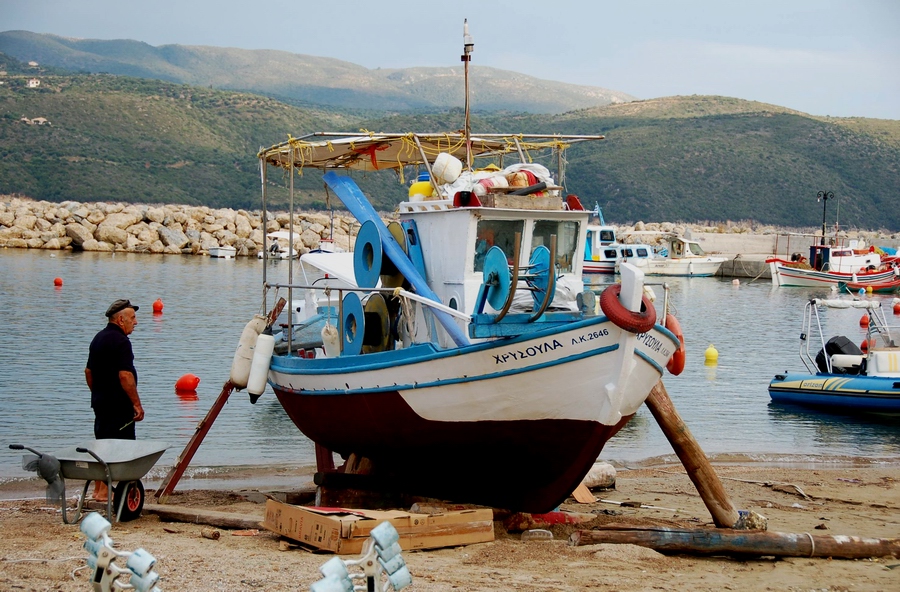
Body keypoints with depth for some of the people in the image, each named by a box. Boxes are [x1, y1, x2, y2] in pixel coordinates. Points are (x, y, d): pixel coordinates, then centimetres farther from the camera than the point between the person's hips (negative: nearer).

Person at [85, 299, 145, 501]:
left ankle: (98, 488, 21)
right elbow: (125, 375, -22)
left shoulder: (98, 338, 14)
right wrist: (137, 404, -18)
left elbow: (89, 371, 20)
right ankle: (104, 491, -7)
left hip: (100, 401, 10)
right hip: (118, 405, -10)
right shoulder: (120, 341, -16)